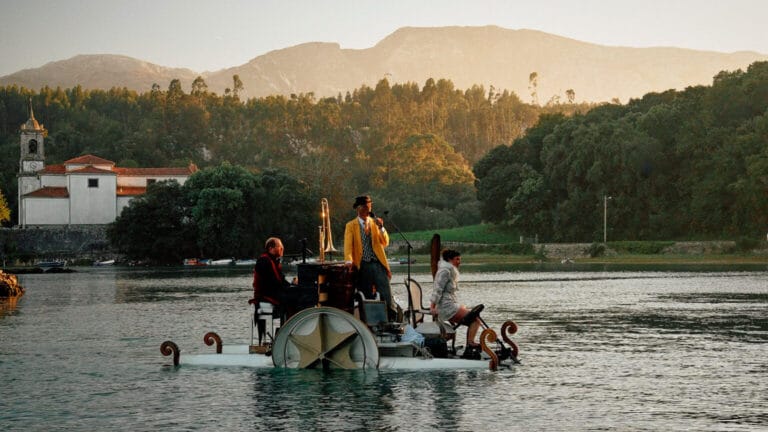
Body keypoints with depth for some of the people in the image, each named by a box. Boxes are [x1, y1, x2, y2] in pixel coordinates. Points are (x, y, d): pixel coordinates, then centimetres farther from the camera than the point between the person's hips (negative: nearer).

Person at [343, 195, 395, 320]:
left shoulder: (375, 223, 15)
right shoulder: (351, 225, 8)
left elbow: (385, 243, 7)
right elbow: (348, 245, -3)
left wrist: (381, 228, -9)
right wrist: (349, 261, -19)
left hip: (378, 264, 1)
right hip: (362, 266, -1)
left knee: (386, 296, -10)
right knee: (366, 299, 0)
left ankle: (391, 322, -9)